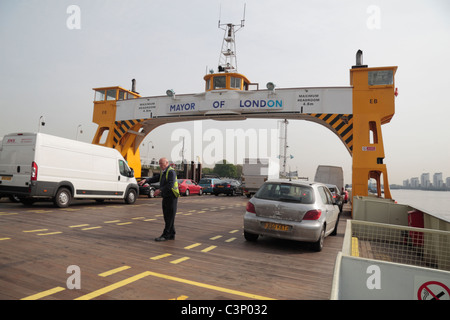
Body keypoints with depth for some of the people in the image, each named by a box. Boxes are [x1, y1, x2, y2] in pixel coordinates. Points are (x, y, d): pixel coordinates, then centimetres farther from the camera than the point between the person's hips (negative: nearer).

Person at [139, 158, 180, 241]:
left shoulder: (171, 172, -14)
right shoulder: (163, 172, 17)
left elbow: (170, 185, -24)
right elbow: (155, 178, 8)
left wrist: (160, 190, -20)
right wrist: (145, 180, -7)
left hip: (171, 197, -9)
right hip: (165, 197, 10)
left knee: (169, 217, -4)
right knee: (167, 217, 12)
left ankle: (165, 235, -1)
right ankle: (171, 235, 19)